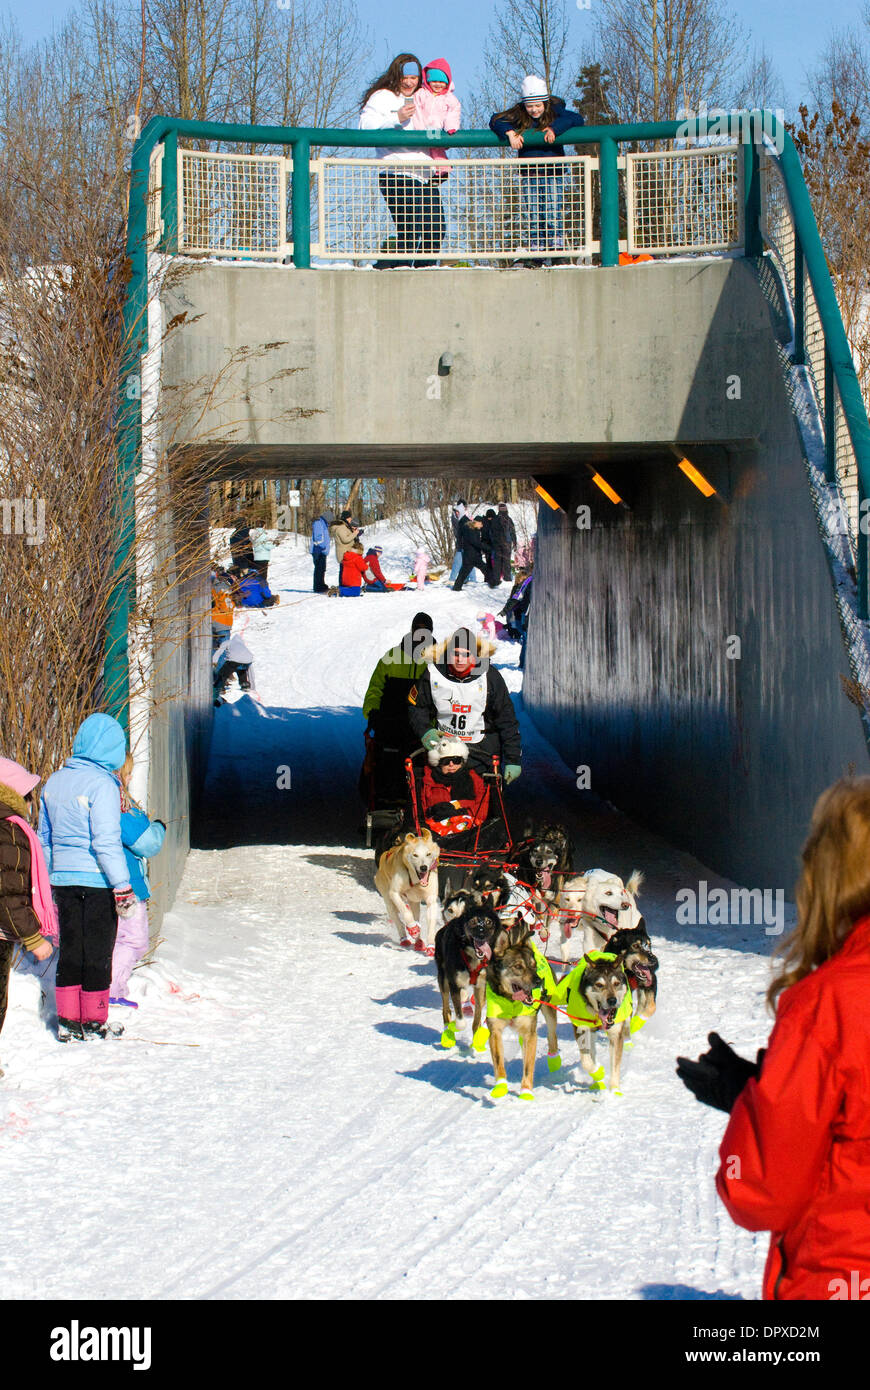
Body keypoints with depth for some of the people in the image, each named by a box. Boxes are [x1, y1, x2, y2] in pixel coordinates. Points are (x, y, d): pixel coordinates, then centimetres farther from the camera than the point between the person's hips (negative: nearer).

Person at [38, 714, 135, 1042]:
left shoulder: (54, 781, 7)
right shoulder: (102, 784, -16)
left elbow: (44, 837, 14)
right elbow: (106, 842, -19)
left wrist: (49, 879, 22)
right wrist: (122, 887, -16)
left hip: (63, 879, 6)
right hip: (97, 880, -6)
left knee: (70, 950, 13)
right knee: (98, 952, 4)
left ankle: (68, 1021, 16)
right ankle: (93, 1023, 10)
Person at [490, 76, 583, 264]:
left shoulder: (555, 112, 2)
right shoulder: (519, 116, 6)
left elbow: (577, 119, -9)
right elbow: (495, 120, 6)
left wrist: (555, 128, -19)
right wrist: (510, 133, -12)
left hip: (553, 173, -2)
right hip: (528, 175, 2)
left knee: (553, 216, -10)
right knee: (532, 218, -1)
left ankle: (557, 253, -7)